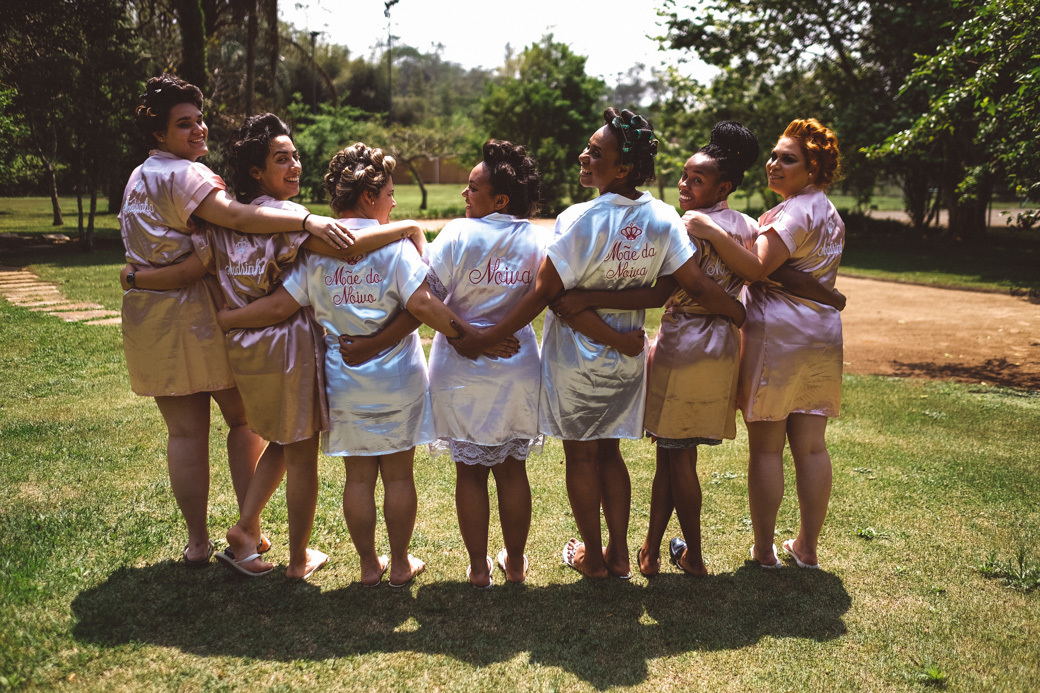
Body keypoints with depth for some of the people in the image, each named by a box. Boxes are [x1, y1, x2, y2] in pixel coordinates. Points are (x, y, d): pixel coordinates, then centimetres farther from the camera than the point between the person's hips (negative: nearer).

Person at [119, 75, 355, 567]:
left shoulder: (138, 178, 16)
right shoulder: (184, 174, -13)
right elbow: (236, 216, -31)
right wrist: (307, 221, -38)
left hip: (147, 316, 7)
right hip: (196, 313, -7)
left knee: (185, 430, 10)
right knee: (244, 418, 10)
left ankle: (197, 542, 17)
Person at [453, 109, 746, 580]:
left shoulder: (579, 220, -22)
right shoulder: (663, 219, -8)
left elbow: (543, 294, -21)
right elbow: (698, 286, -8)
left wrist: (485, 337, -15)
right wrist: (746, 318, 6)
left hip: (576, 359, -5)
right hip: (626, 360, 5)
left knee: (580, 455, 13)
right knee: (608, 451, 20)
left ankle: (592, 556, 27)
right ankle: (618, 554, 27)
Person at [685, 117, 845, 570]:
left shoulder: (794, 211, -12)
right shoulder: (828, 211, 19)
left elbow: (756, 269, -22)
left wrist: (713, 233, -31)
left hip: (776, 335, -9)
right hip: (823, 339, 9)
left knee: (766, 447, 1)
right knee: (811, 446, 11)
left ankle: (764, 549, 11)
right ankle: (807, 547, 21)